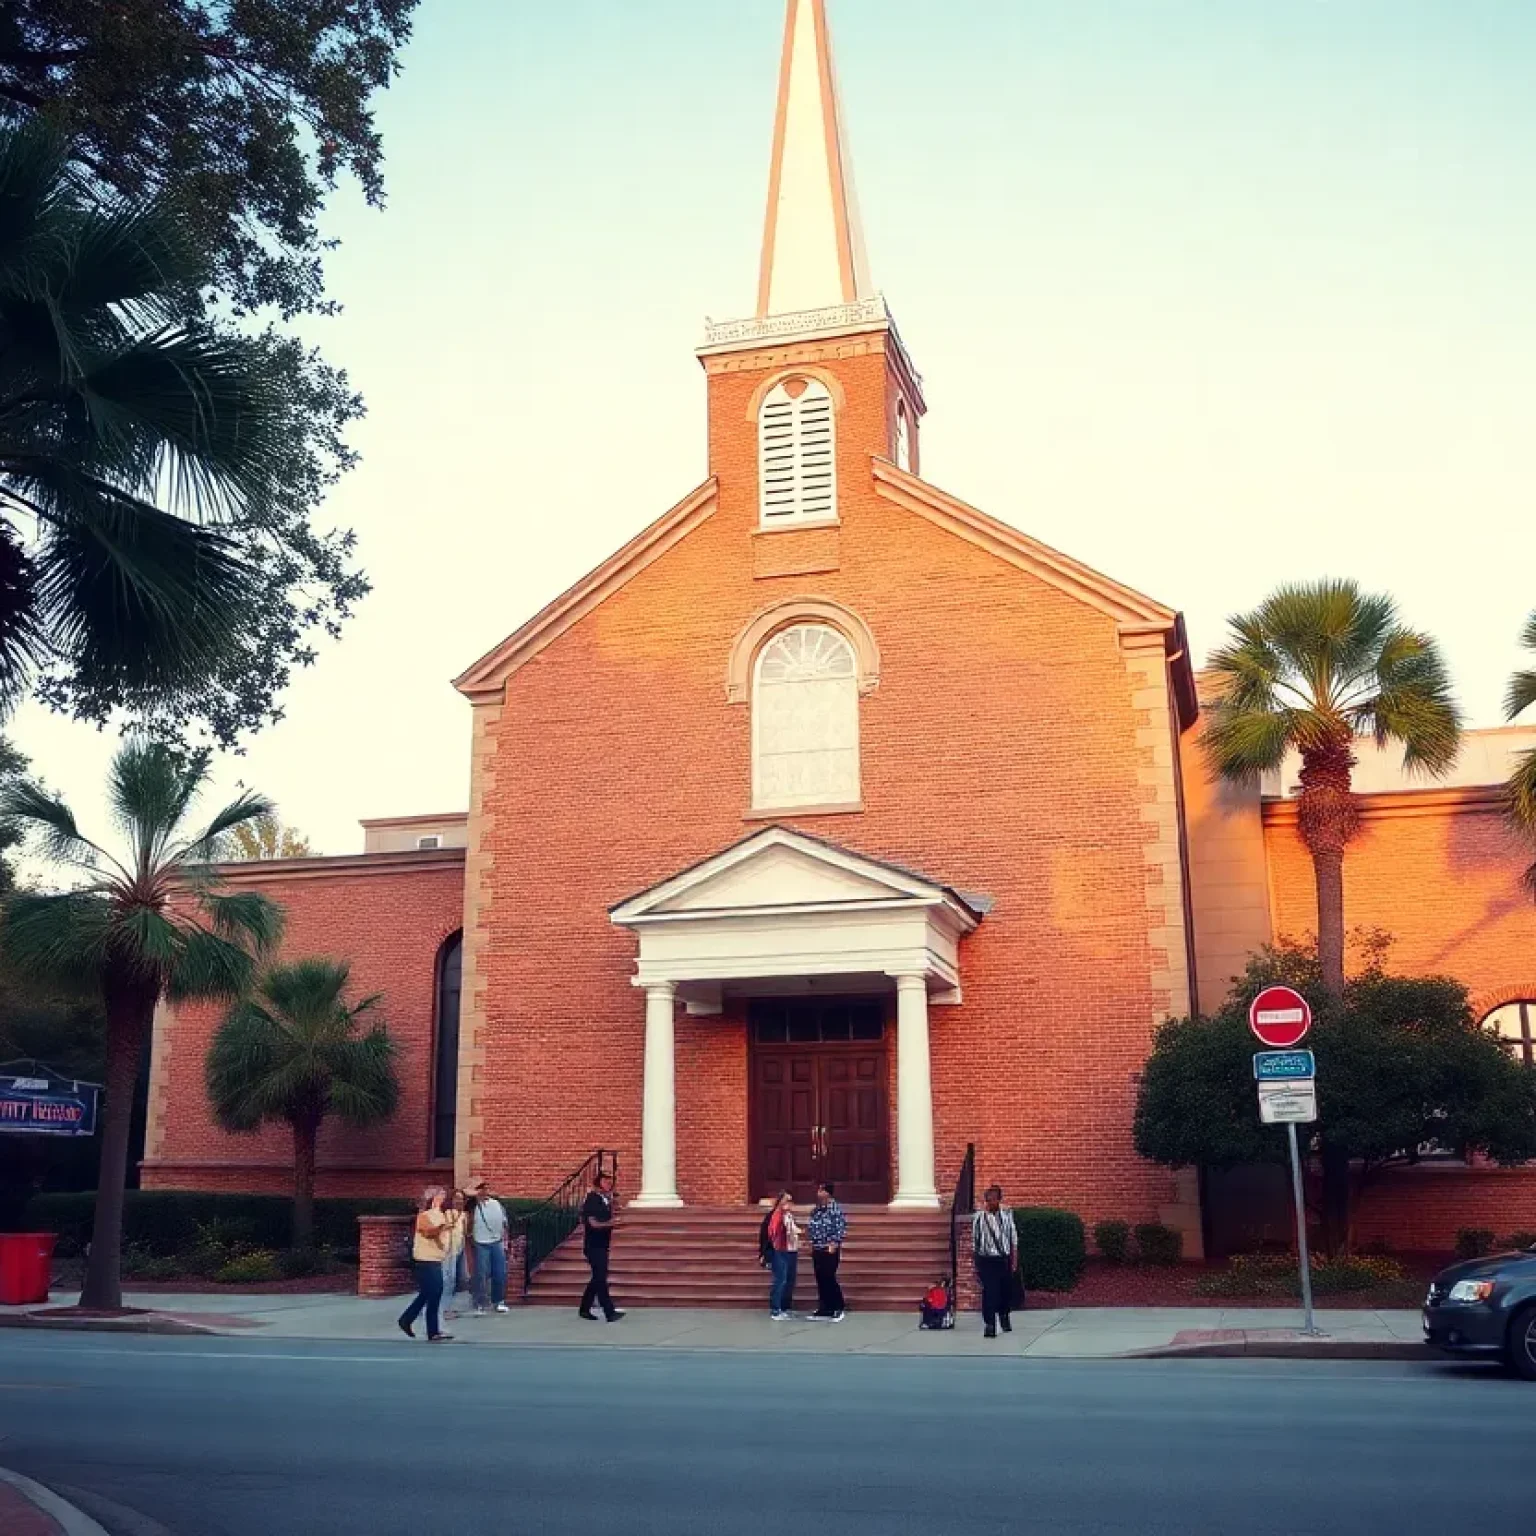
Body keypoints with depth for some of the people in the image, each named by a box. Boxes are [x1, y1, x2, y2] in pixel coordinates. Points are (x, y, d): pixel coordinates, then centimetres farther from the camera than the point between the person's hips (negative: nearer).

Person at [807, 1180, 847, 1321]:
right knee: (820, 1280, 9)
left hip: (830, 1250, -8)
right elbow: (811, 1227, 19)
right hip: (817, 1250, 8)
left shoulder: (835, 1208, -12)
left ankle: (838, 1309, 4)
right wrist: (812, 1243, 11)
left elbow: (842, 1227, -15)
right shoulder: (816, 1210, 11)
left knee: (829, 1279, -7)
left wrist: (834, 1243, -17)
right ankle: (825, 1309, 16)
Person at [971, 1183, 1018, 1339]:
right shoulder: (979, 1217, -6)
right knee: (989, 1293, -7)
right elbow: (975, 1240, 1)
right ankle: (989, 1326, -1)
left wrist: (1014, 1259, 3)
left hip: (1004, 1259, 3)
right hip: (987, 1260, -2)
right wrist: (976, 1264, 3)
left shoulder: (1007, 1214, -1)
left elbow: (1013, 1237, 5)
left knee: (1006, 1291, 13)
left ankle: (1004, 1317, 39)